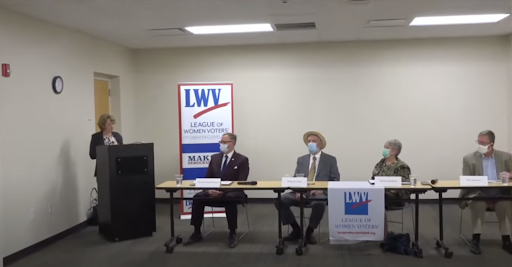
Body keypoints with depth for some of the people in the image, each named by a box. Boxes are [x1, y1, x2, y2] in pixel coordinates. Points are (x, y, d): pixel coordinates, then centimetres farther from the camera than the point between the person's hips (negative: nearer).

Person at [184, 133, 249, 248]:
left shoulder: (242, 160, -3)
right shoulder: (214, 158, 13)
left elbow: (241, 183, -11)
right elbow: (207, 178, 10)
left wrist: (224, 192, -25)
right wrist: (210, 189, -14)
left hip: (233, 193, -4)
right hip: (214, 191, 5)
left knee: (230, 199, -39)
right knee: (197, 198, -22)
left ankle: (232, 234, -25)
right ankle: (197, 233, -12)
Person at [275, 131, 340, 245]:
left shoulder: (330, 160, 8)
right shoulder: (301, 159, 17)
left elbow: (335, 180, 2)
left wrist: (322, 189, -16)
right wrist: (297, 191, -10)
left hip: (319, 193, -3)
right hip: (301, 192, 4)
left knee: (319, 204, -39)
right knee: (280, 200, -22)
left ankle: (309, 231, -12)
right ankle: (296, 229, -4)